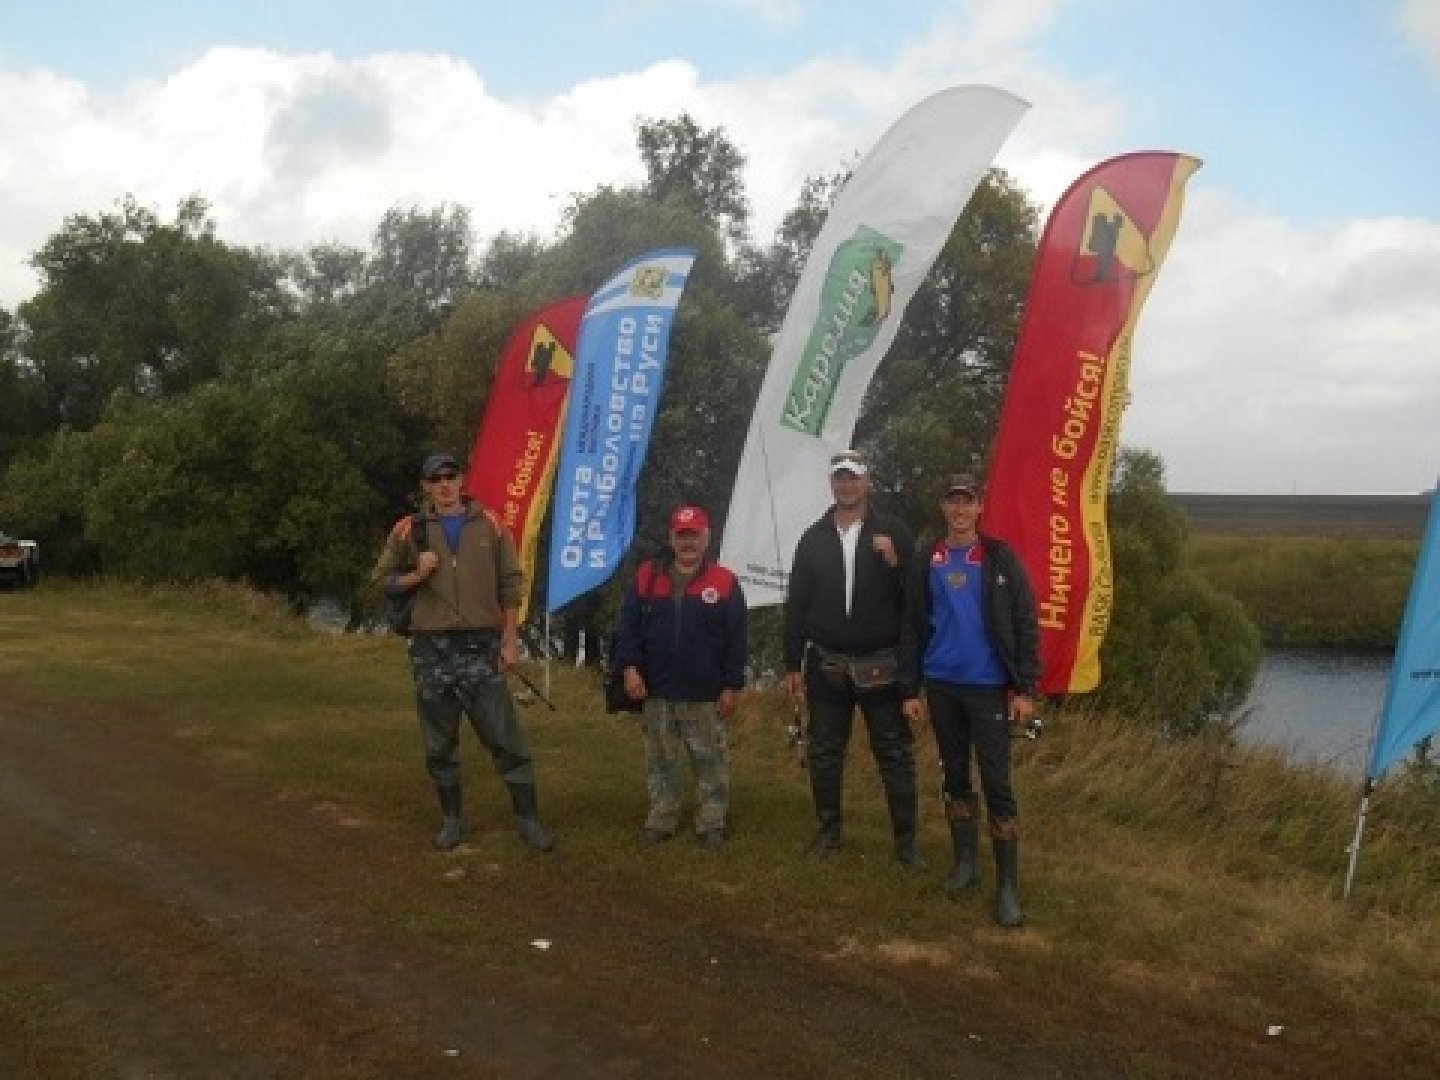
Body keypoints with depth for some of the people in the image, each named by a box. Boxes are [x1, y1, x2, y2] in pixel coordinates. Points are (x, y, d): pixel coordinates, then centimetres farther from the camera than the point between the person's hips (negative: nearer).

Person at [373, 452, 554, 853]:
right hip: (432, 647, 1)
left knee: (506, 736, -1)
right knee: (439, 741, 8)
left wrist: (510, 639, -1)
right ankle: (451, 818, 22)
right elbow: (385, 579, 10)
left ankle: (528, 818, 7)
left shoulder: (490, 526, 4)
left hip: (481, 644, -1)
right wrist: (418, 575, -11)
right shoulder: (408, 530, 5)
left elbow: (510, 583, 5)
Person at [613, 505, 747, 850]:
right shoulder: (646, 576, 2)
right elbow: (628, 626, 2)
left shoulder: (725, 582, -4)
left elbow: (736, 641, -3)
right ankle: (661, 819, 24)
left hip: (705, 695, -2)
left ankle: (712, 823, 16)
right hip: (657, 692, 2)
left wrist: (731, 686, -5)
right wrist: (630, 667, -9)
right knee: (660, 761, 12)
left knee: (710, 762, 5)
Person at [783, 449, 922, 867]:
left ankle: (905, 837, 11)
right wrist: (792, 665, 4)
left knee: (895, 754, 1)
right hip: (826, 665, 2)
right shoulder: (813, 537, 6)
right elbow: (796, 605, 6)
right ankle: (830, 828, 24)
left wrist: (895, 563, -21)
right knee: (824, 753, 9)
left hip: (880, 666, -2)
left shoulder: (893, 532, -1)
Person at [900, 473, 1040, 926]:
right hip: (942, 686, 3)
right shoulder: (927, 563, 6)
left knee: (997, 784, -4)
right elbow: (913, 629, 8)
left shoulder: (1001, 558, -3)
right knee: (954, 777, 13)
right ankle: (965, 861, 28)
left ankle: (1008, 884, 2)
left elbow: (1025, 625, -4)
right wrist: (910, 690, 5)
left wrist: (1026, 688, -9)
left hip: (989, 686, -3)